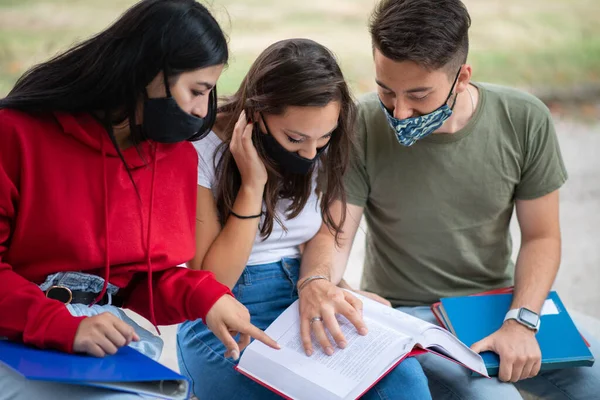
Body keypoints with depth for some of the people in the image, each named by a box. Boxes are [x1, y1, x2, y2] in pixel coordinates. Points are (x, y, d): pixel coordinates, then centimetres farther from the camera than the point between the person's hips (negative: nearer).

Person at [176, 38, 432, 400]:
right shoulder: (203, 152, -13)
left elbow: (323, 232, 7)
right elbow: (210, 284, -11)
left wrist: (315, 282, -17)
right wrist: (252, 186, -21)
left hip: (305, 302, 4)